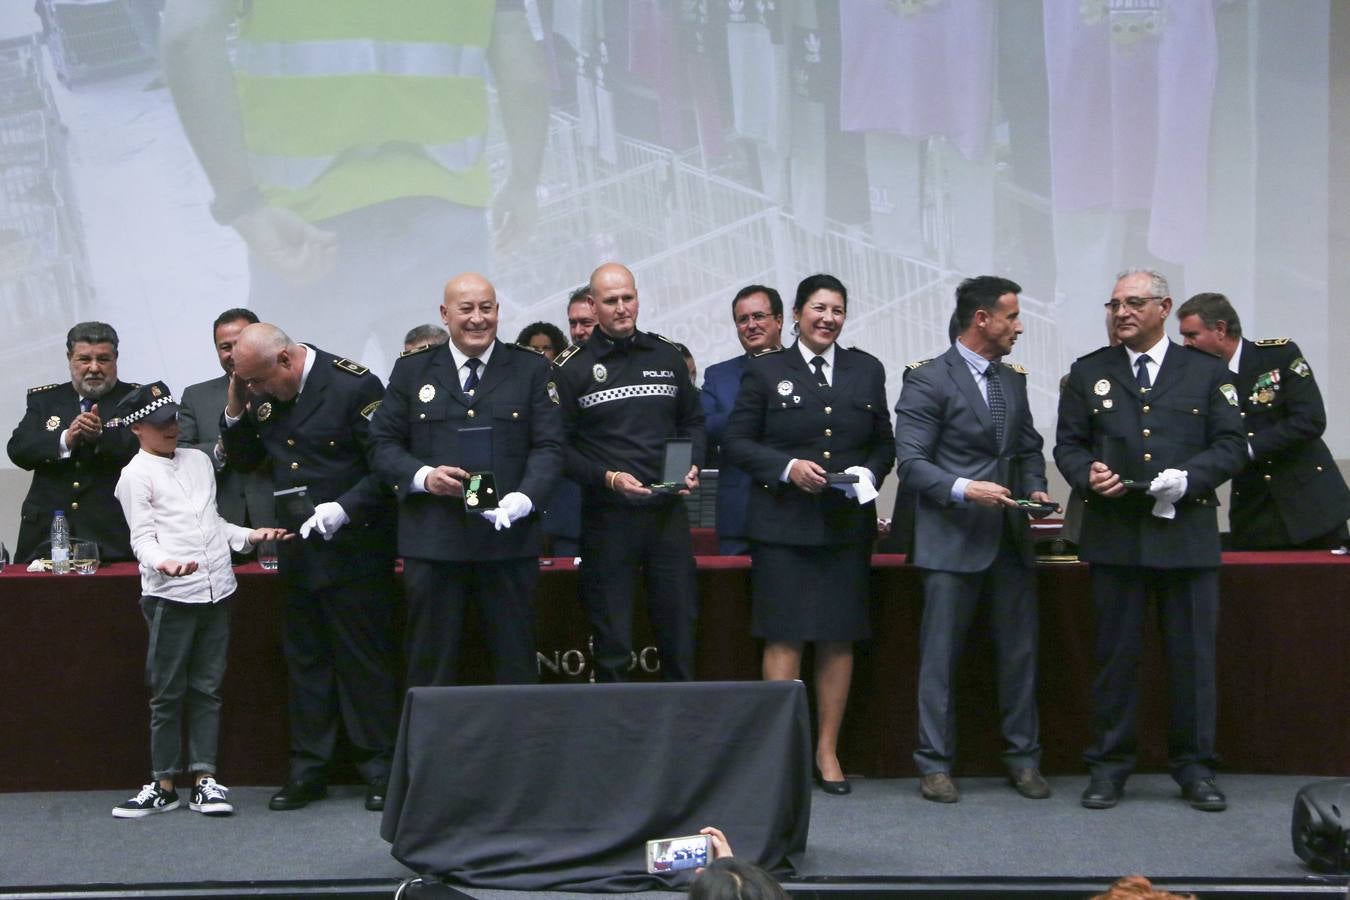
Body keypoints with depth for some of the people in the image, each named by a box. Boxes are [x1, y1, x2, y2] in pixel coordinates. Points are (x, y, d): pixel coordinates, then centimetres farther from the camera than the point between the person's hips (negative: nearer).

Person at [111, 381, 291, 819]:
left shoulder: (199, 460, 16)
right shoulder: (136, 475, -2)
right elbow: (142, 536, -8)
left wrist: (251, 535, 9)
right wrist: (162, 562, -26)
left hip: (216, 589, 5)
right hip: (169, 594, -5)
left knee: (207, 688, 7)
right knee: (168, 692, 1)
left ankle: (204, 779, 11)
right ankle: (163, 785, 9)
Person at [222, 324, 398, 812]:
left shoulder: (354, 386, -14)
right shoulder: (264, 395, 5)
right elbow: (243, 459, 15)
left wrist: (345, 508, -22)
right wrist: (237, 409, -1)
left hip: (354, 548, -6)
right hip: (298, 551, 6)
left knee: (364, 659, 1)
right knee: (304, 660, 11)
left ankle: (379, 768, 10)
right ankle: (308, 768, 20)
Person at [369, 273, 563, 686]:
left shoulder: (532, 370, 6)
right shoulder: (411, 371, 9)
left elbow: (549, 446, 0)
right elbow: (382, 443, 8)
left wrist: (524, 498, -18)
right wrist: (422, 476, -12)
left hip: (510, 538, 0)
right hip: (432, 540, 0)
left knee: (516, 665, 6)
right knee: (430, 666, 6)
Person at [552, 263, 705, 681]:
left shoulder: (667, 355, 9)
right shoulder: (572, 368, -2)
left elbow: (693, 421, 17)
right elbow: (560, 446, -5)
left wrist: (692, 466, 0)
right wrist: (608, 478, -16)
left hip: (668, 510, 3)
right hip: (608, 516, -3)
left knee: (679, 626, 8)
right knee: (612, 638, 4)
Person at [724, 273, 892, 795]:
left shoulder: (867, 370, 11)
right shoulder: (765, 371, 3)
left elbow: (884, 443, 14)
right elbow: (736, 442, 0)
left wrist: (869, 473, -6)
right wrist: (788, 467, -13)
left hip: (848, 523, 3)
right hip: (783, 524, -3)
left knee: (839, 639, 5)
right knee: (784, 638, -4)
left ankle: (827, 751, 14)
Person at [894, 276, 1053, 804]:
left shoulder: (1013, 381, 16)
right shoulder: (928, 381, -6)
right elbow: (910, 461, -11)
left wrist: (1035, 489, 4)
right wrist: (963, 489, -23)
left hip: (1011, 539, 6)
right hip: (953, 540, -6)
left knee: (1020, 651, 9)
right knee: (941, 655, -1)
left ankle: (1022, 757, 20)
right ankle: (935, 764, 8)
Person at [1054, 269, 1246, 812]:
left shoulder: (1207, 372, 7)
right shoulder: (1088, 373, 10)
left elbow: (1231, 446, 3)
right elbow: (1067, 444, 10)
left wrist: (1188, 479, -14)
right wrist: (1088, 474, -12)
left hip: (1187, 532, 0)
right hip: (1114, 535, 1)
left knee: (1192, 655, 3)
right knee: (1116, 654, 4)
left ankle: (1195, 768, 14)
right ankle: (1108, 767, 13)